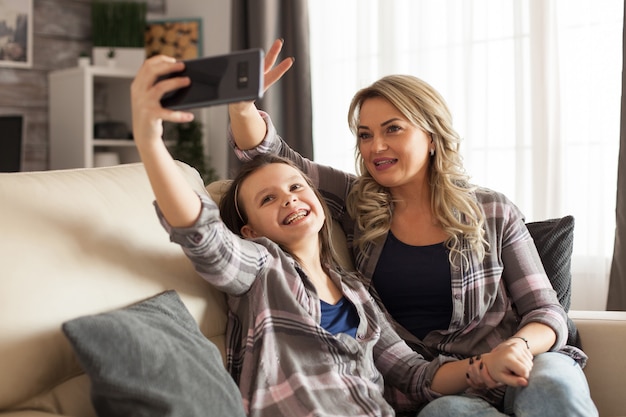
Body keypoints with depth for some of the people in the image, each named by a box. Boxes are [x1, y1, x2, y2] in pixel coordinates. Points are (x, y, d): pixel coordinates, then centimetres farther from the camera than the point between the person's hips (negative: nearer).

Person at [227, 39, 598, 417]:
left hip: (518, 373, 0)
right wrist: (242, 103, -18)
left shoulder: (493, 213, 3)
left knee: (552, 383, -34)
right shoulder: (356, 205, 7)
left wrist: (519, 347, -19)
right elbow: (270, 156, 3)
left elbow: (546, 311, 3)